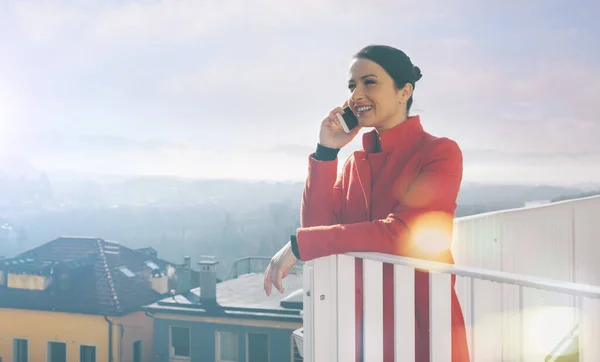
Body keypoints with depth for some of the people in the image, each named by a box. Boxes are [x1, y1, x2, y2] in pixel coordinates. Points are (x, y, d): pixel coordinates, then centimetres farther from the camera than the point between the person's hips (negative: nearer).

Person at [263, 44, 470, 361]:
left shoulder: (441, 153, -10)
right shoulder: (355, 162, 7)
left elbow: (402, 232, -23)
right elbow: (316, 226, -2)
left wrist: (300, 244, -22)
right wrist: (326, 152, -8)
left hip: (421, 329, -5)